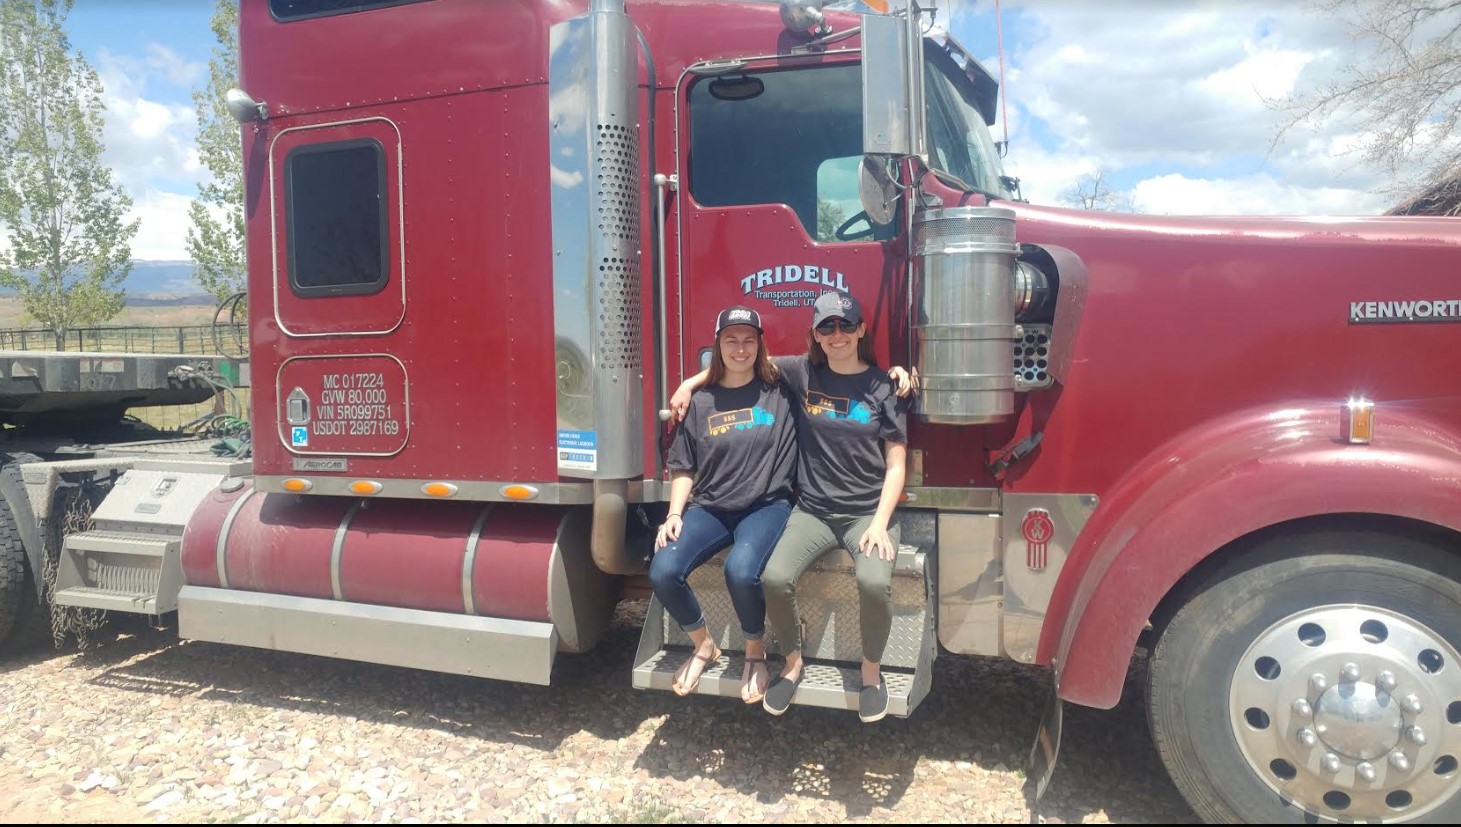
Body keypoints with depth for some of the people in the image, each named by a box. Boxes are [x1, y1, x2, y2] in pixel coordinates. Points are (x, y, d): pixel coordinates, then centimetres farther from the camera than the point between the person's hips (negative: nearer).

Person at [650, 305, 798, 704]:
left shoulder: (781, 391, 2)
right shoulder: (700, 402, 8)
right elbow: (684, 468, 11)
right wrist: (674, 514, -2)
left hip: (766, 506, -3)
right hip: (710, 507, 3)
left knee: (740, 570, -34)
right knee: (663, 571, -21)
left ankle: (756, 654, -2)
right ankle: (704, 646, 8)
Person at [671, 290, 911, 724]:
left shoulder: (884, 387, 0)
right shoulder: (802, 373, 4)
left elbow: (895, 465, -2)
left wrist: (880, 523, -12)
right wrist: (691, 382, 12)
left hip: (868, 513, -2)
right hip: (813, 510, 2)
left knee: (875, 581, -31)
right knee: (775, 577, -24)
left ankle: (871, 672, -2)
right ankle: (793, 663, 4)